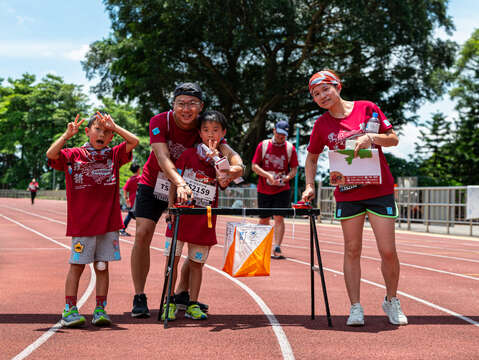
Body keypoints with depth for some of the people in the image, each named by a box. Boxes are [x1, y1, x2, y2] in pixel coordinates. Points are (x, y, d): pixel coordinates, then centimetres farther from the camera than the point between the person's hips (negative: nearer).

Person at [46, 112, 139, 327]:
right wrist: (67, 135, -20)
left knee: (102, 266, 7)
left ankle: (100, 310, 13)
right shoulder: (73, 155, 3)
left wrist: (113, 126, -6)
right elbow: (51, 154, -13)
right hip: (81, 223, -2)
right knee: (77, 265, 0)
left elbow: (134, 141, -3)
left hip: (108, 223, 2)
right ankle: (69, 310, 6)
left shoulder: (114, 155, 9)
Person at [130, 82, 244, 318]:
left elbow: (229, 152, -30)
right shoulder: (160, 122, -22)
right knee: (143, 234, -17)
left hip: (187, 190, 3)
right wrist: (180, 183, -54)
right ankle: (139, 297, -7)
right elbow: (163, 157, -36)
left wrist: (237, 165, -55)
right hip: (153, 185, -2)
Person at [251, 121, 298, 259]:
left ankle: (277, 249, -14)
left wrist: (286, 178, -16)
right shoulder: (263, 145, 0)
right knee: (263, 220, 10)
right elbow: (254, 166, -2)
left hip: (282, 190, -1)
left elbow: (294, 169, 4)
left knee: (279, 217, -12)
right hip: (264, 190, 1)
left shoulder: (290, 148, 1)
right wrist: (268, 175, -17)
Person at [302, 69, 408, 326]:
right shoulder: (321, 124, 4)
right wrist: (310, 186, 4)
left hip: (380, 190, -1)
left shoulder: (367, 108, -1)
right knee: (352, 250, 3)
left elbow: (393, 139, 1)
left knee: (388, 251, -2)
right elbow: (312, 157, 17)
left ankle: (392, 301, 19)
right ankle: (355, 308, 10)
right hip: (347, 194, 2)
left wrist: (371, 137, -17)